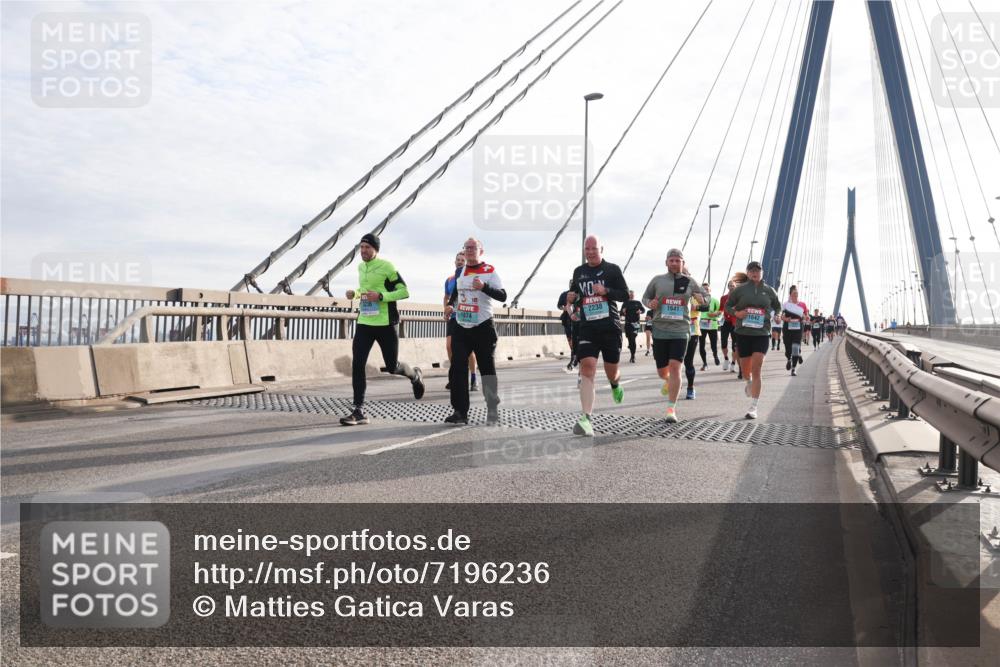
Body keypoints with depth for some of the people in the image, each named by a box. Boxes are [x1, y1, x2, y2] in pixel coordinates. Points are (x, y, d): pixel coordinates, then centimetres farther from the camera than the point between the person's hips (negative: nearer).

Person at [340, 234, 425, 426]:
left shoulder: (386, 266, -9)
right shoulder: (361, 267, 13)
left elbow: (404, 292, -11)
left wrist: (380, 296, -22)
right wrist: (355, 293, 8)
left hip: (385, 324, -5)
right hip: (364, 322, 6)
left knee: (392, 367, 4)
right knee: (357, 364, -7)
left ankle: (414, 375, 40)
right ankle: (359, 411, -3)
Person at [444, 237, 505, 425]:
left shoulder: (489, 271, -6)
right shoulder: (460, 270, 12)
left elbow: (503, 296, -16)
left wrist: (484, 287, -29)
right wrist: (450, 305, 11)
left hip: (483, 327, -5)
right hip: (461, 327, 5)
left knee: (487, 367, 2)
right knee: (458, 369, -3)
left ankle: (492, 410, 12)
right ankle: (460, 412, 0)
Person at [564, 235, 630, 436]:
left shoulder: (612, 269, 2)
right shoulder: (579, 272, 13)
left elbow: (625, 295, -1)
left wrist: (606, 291, -18)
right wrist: (571, 298, 2)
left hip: (610, 327, -1)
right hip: (588, 328, 1)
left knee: (611, 371, 10)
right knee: (587, 368, -17)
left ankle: (615, 386, 50)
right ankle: (586, 419, -23)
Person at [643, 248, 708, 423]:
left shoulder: (689, 282, 6)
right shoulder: (657, 280, 6)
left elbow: (706, 296, 17)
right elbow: (645, 297, 16)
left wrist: (702, 299, -8)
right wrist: (650, 303, -8)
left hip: (680, 331, -1)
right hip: (660, 330, 1)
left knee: (675, 367, -14)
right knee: (662, 371, 8)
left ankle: (671, 409, -6)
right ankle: (668, 381, 48)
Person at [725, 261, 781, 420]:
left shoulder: (769, 290, 5)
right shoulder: (740, 290, 1)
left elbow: (778, 307, 21)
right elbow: (727, 306, 10)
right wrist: (736, 313, -10)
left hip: (761, 334, -1)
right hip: (743, 333, 1)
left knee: (756, 371, -11)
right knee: (745, 369, 13)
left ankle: (753, 407, -8)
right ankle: (749, 382, 51)